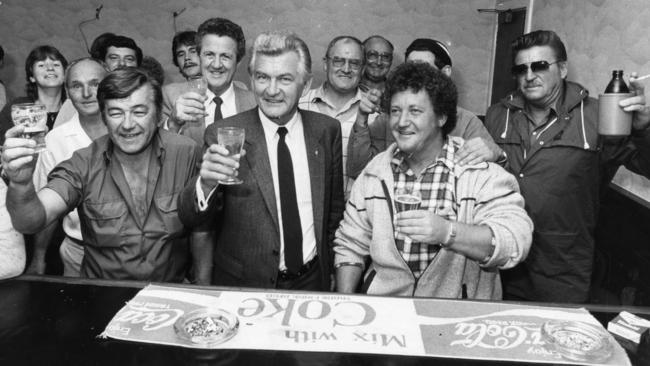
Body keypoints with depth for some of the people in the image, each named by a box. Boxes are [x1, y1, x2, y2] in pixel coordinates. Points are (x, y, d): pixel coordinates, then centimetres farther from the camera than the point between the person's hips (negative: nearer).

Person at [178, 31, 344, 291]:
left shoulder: (327, 130, -5)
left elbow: (335, 207, 5)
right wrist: (207, 184, -33)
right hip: (243, 284, -1)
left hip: (312, 279, 2)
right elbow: (190, 218, -14)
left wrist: (327, 266, 6)